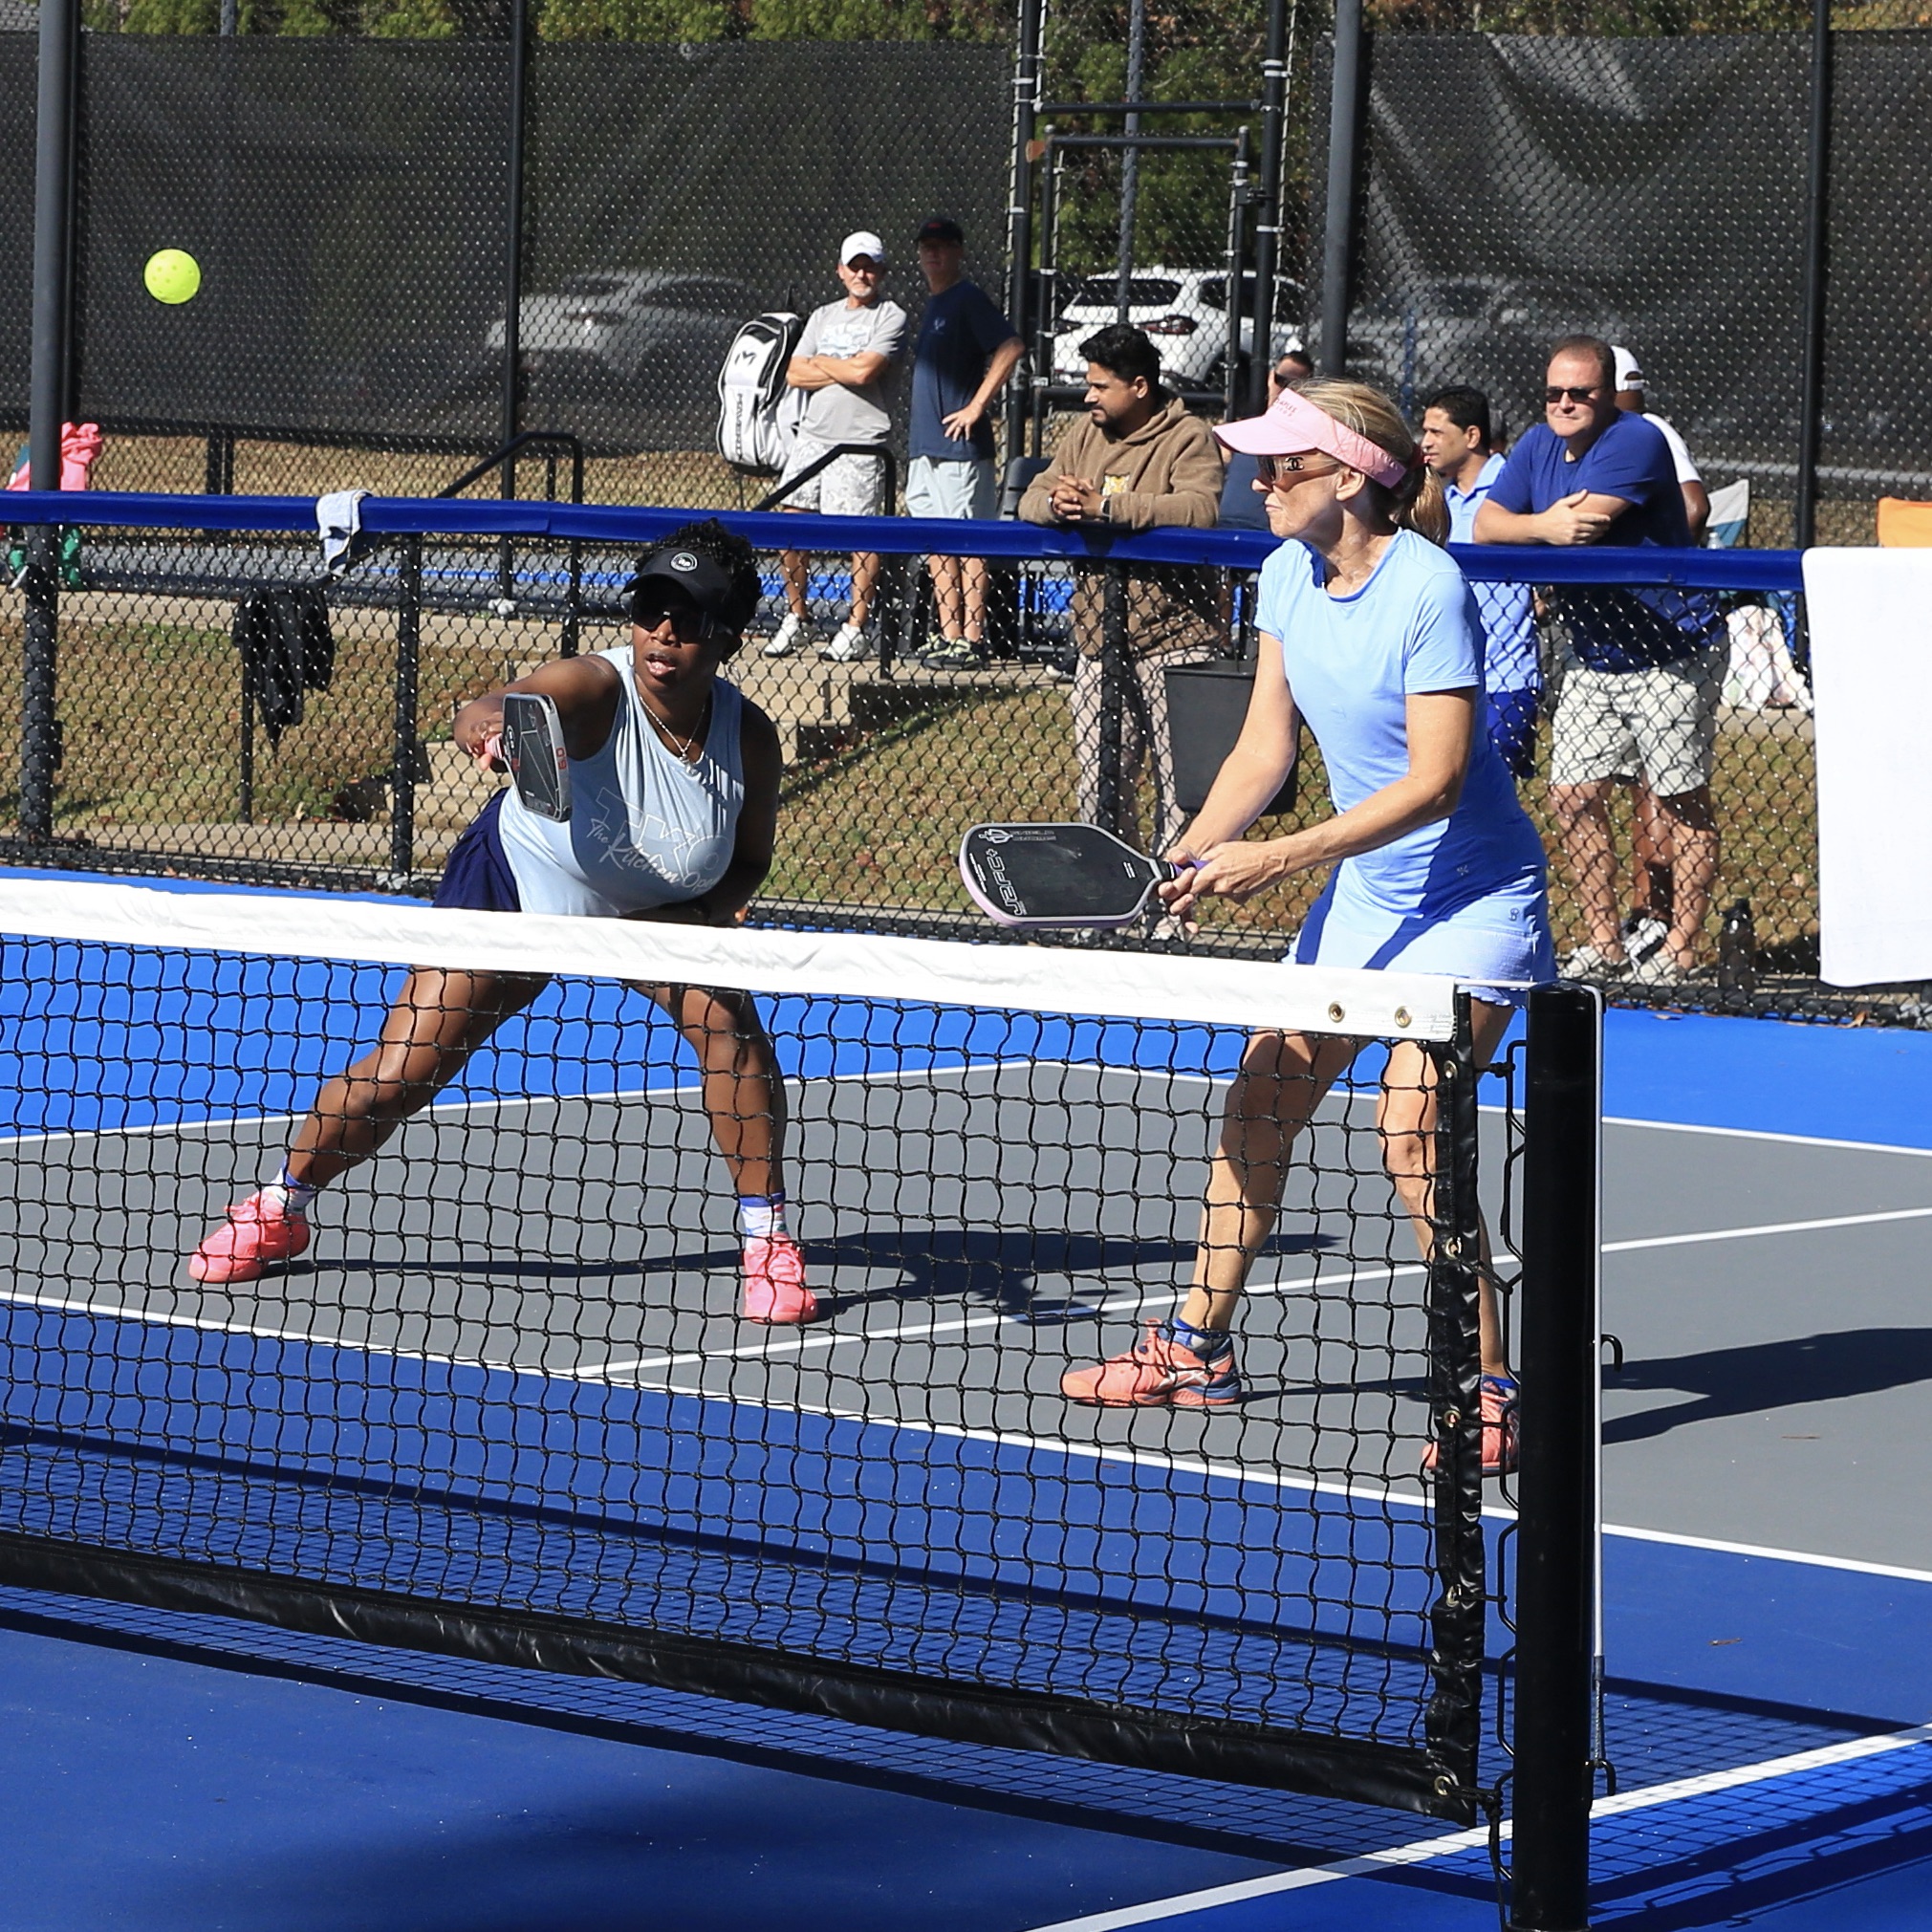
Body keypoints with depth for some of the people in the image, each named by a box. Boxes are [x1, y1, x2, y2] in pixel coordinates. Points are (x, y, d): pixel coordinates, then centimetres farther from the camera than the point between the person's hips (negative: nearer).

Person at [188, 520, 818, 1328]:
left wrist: (699, 916, -24)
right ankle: (280, 1207, 23)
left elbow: (749, 861, -4)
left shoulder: (750, 737, -22)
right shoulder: (591, 688, -34)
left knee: (728, 1019, -25)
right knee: (396, 1077, -5)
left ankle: (767, 1238, -9)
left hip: (659, 910, 2)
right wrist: (488, 729, -79)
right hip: (515, 889, -2)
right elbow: (485, 711, -55)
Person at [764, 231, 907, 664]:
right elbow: (794, 374, 8)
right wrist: (846, 371, -4)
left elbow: (864, 370, -15)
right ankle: (796, 617, 17)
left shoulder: (891, 317, -1)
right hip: (812, 435, 6)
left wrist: (821, 363, 1)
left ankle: (857, 628, 1)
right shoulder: (822, 317, 18)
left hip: (860, 443, -6)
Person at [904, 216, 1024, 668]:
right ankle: (948, 637, 13)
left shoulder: (969, 299, -8)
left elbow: (1010, 348, -20)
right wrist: (918, 434, 17)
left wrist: (975, 408, -19)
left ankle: (971, 640, -9)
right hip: (924, 444, 9)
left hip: (959, 445, -9)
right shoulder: (930, 304, 20)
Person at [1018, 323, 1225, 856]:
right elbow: (1031, 501, 12)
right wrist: (1058, 503, -13)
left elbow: (1199, 510, -24)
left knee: (1179, 784, -4)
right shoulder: (1086, 434, 14)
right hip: (1098, 640, 6)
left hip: (1172, 638, -6)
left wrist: (1106, 506, -27)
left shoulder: (1189, 439, -7)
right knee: (1097, 785, 9)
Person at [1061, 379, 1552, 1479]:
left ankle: (1488, 1396, -13)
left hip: (1473, 895, -8)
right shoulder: (1290, 571, 1)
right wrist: (1194, 853, -11)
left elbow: (1434, 780, -25)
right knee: (1260, 1106, 9)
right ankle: (1199, 1350, 24)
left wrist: (1279, 859, -27)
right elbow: (1267, 745, 5)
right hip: (1364, 893, 8)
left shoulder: (1428, 587, -23)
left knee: (1411, 1131, -21)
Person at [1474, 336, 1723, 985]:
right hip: (1591, 658, 8)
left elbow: (1582, 525, -29)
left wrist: (1520, 529, -12)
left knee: (1682, 802, -1)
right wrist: (1543, 525, -23)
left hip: (1669, 656, -8)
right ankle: (1603, 945, 13)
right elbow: (1486, 525, -3)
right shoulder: (1539, 445, 7)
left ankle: (1681, 950, 4)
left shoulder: (1635, 441, -17)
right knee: (1573, 797, 4)